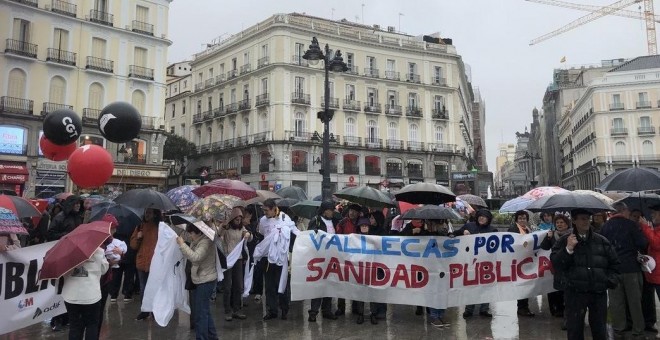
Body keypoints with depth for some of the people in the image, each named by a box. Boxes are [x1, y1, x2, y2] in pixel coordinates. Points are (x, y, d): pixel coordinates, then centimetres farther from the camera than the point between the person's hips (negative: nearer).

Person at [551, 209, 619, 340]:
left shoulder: (602, 241, 10)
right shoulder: (564, 241, 2)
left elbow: (614, 263, 17)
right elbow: (556, 264, -6)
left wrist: (611, 280, 4)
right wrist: (568, 249, -16)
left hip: (599, 292, 3)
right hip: (574, 292, -2)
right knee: (574, 329, 3)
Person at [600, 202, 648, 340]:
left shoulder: (605, 226, 3)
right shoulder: (630, 224, -7)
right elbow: (642, 244, -10)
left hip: (612, 268, 3)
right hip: (630, 266, -3)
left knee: (616, 301, 8)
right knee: (635, 301, 7)